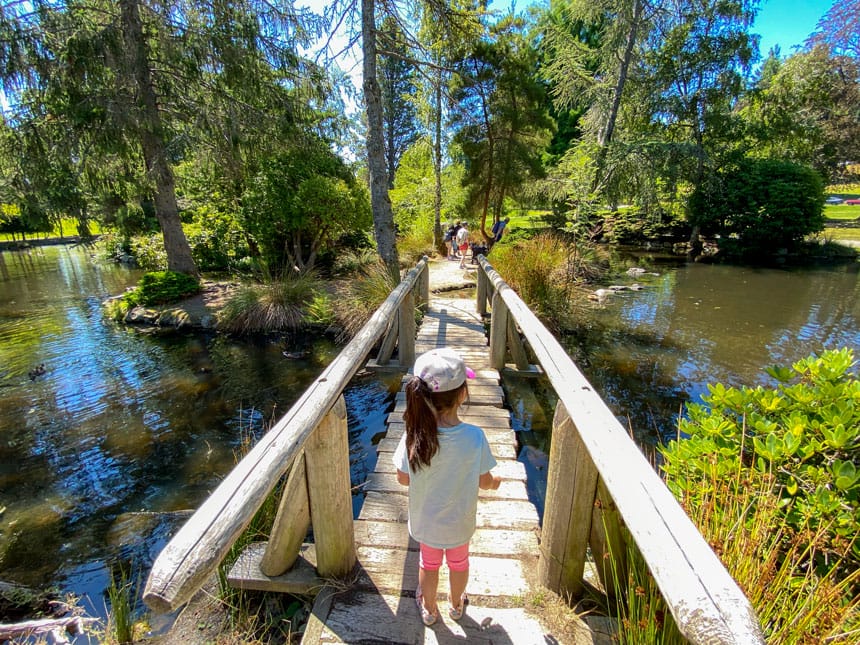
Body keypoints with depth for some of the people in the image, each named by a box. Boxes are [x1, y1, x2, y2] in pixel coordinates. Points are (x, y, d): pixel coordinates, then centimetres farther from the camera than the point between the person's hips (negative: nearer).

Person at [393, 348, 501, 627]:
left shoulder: (414, 435, -30)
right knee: (459, 562, 31)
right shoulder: (475, 437, -32)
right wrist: (495, 482, 7)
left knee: (429, 563, 29)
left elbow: (403, 478, -14)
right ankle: (456, 605, 57)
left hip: (425, 519, 0)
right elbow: (484, 481, -17)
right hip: (459, 520, 0)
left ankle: (429, 610, 55)